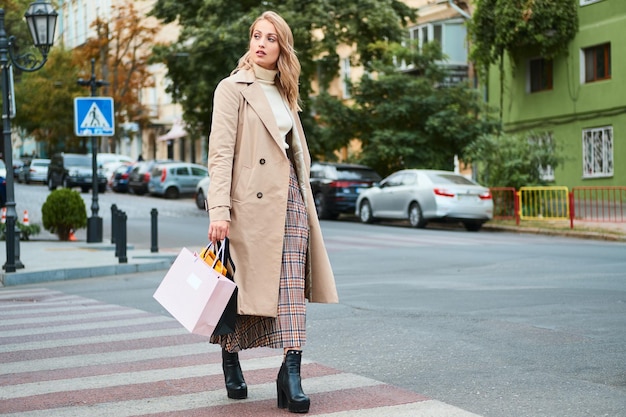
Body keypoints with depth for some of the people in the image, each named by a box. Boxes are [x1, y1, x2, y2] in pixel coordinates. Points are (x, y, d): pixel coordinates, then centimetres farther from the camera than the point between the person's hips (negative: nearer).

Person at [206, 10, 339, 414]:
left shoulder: (284, 94, 18)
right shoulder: (233, 88, -2)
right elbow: (221, 152, -11)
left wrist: (303, 198, 15)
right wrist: (219, 210, -21)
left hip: (290, 198, 5)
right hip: (251, 200, -5)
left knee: (292, 288, -4)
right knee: (243, 283, 4)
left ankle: (291, 377, -7)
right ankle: (231, 363, 25)